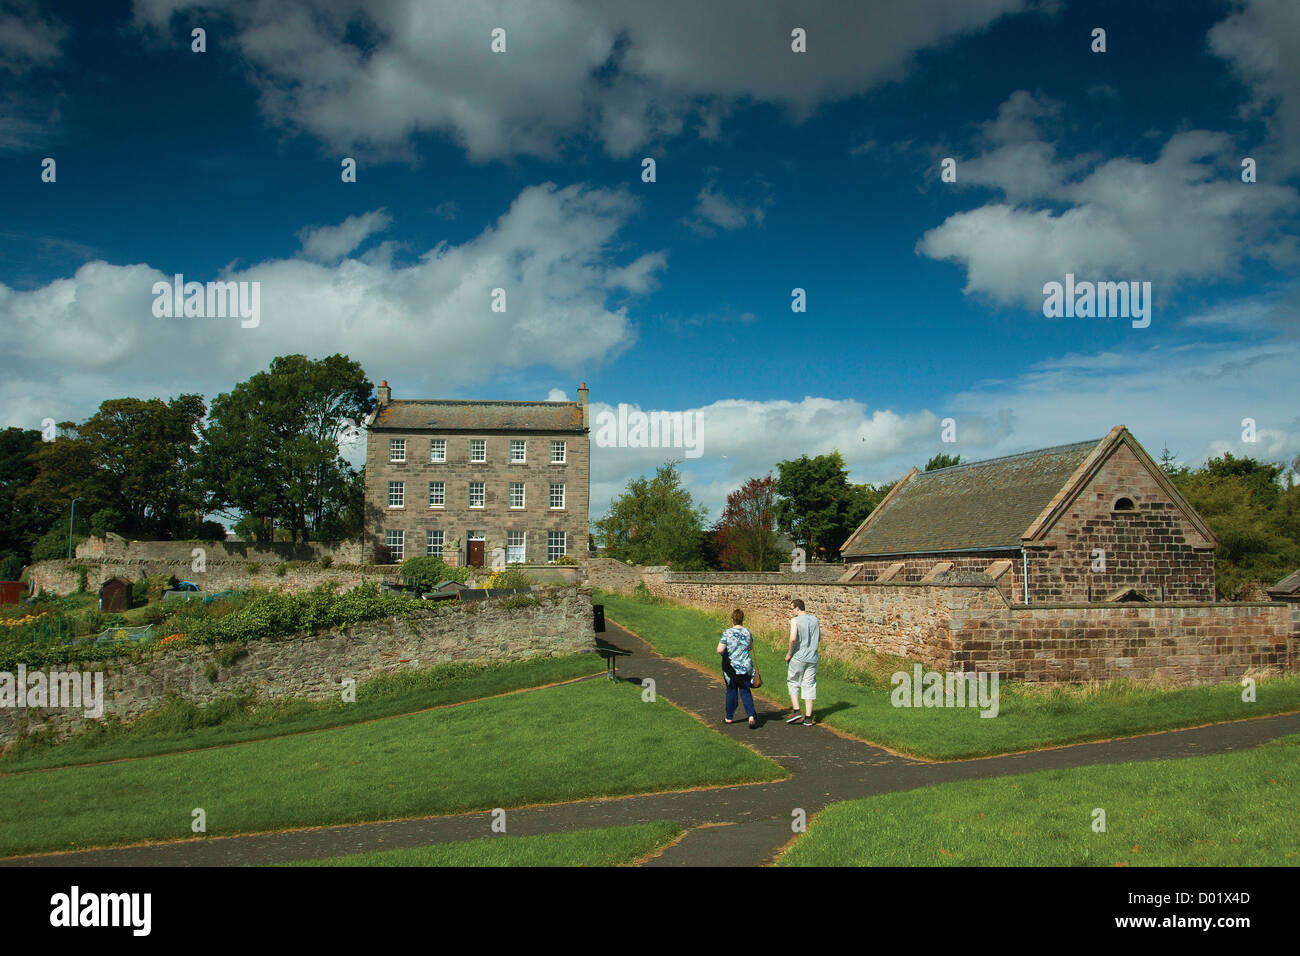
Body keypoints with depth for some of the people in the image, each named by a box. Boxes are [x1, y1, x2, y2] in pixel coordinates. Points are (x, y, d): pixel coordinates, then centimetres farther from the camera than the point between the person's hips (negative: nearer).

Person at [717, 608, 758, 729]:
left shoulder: (728, 633, -12)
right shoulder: (747, 632, -1)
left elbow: (720, 650, -14)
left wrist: (727, 651, 6)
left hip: (731, 666, -2)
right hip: (746, 667, 2)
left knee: (731, 691, 12)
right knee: (745, 691, 6)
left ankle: (729, 717, 22)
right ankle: (751, 715, -12)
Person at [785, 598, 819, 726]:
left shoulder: (795, 620, -12)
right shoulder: (814, 619, 6)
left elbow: (793, 638, -23)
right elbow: (819, 639, 14)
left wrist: (789, 654, -11)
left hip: (798, 657, -5)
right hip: (812, 658, 5)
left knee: (793, 683, 12)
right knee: (809, 685, 8)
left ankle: (796, 711, 2)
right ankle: (808, 717, 7)